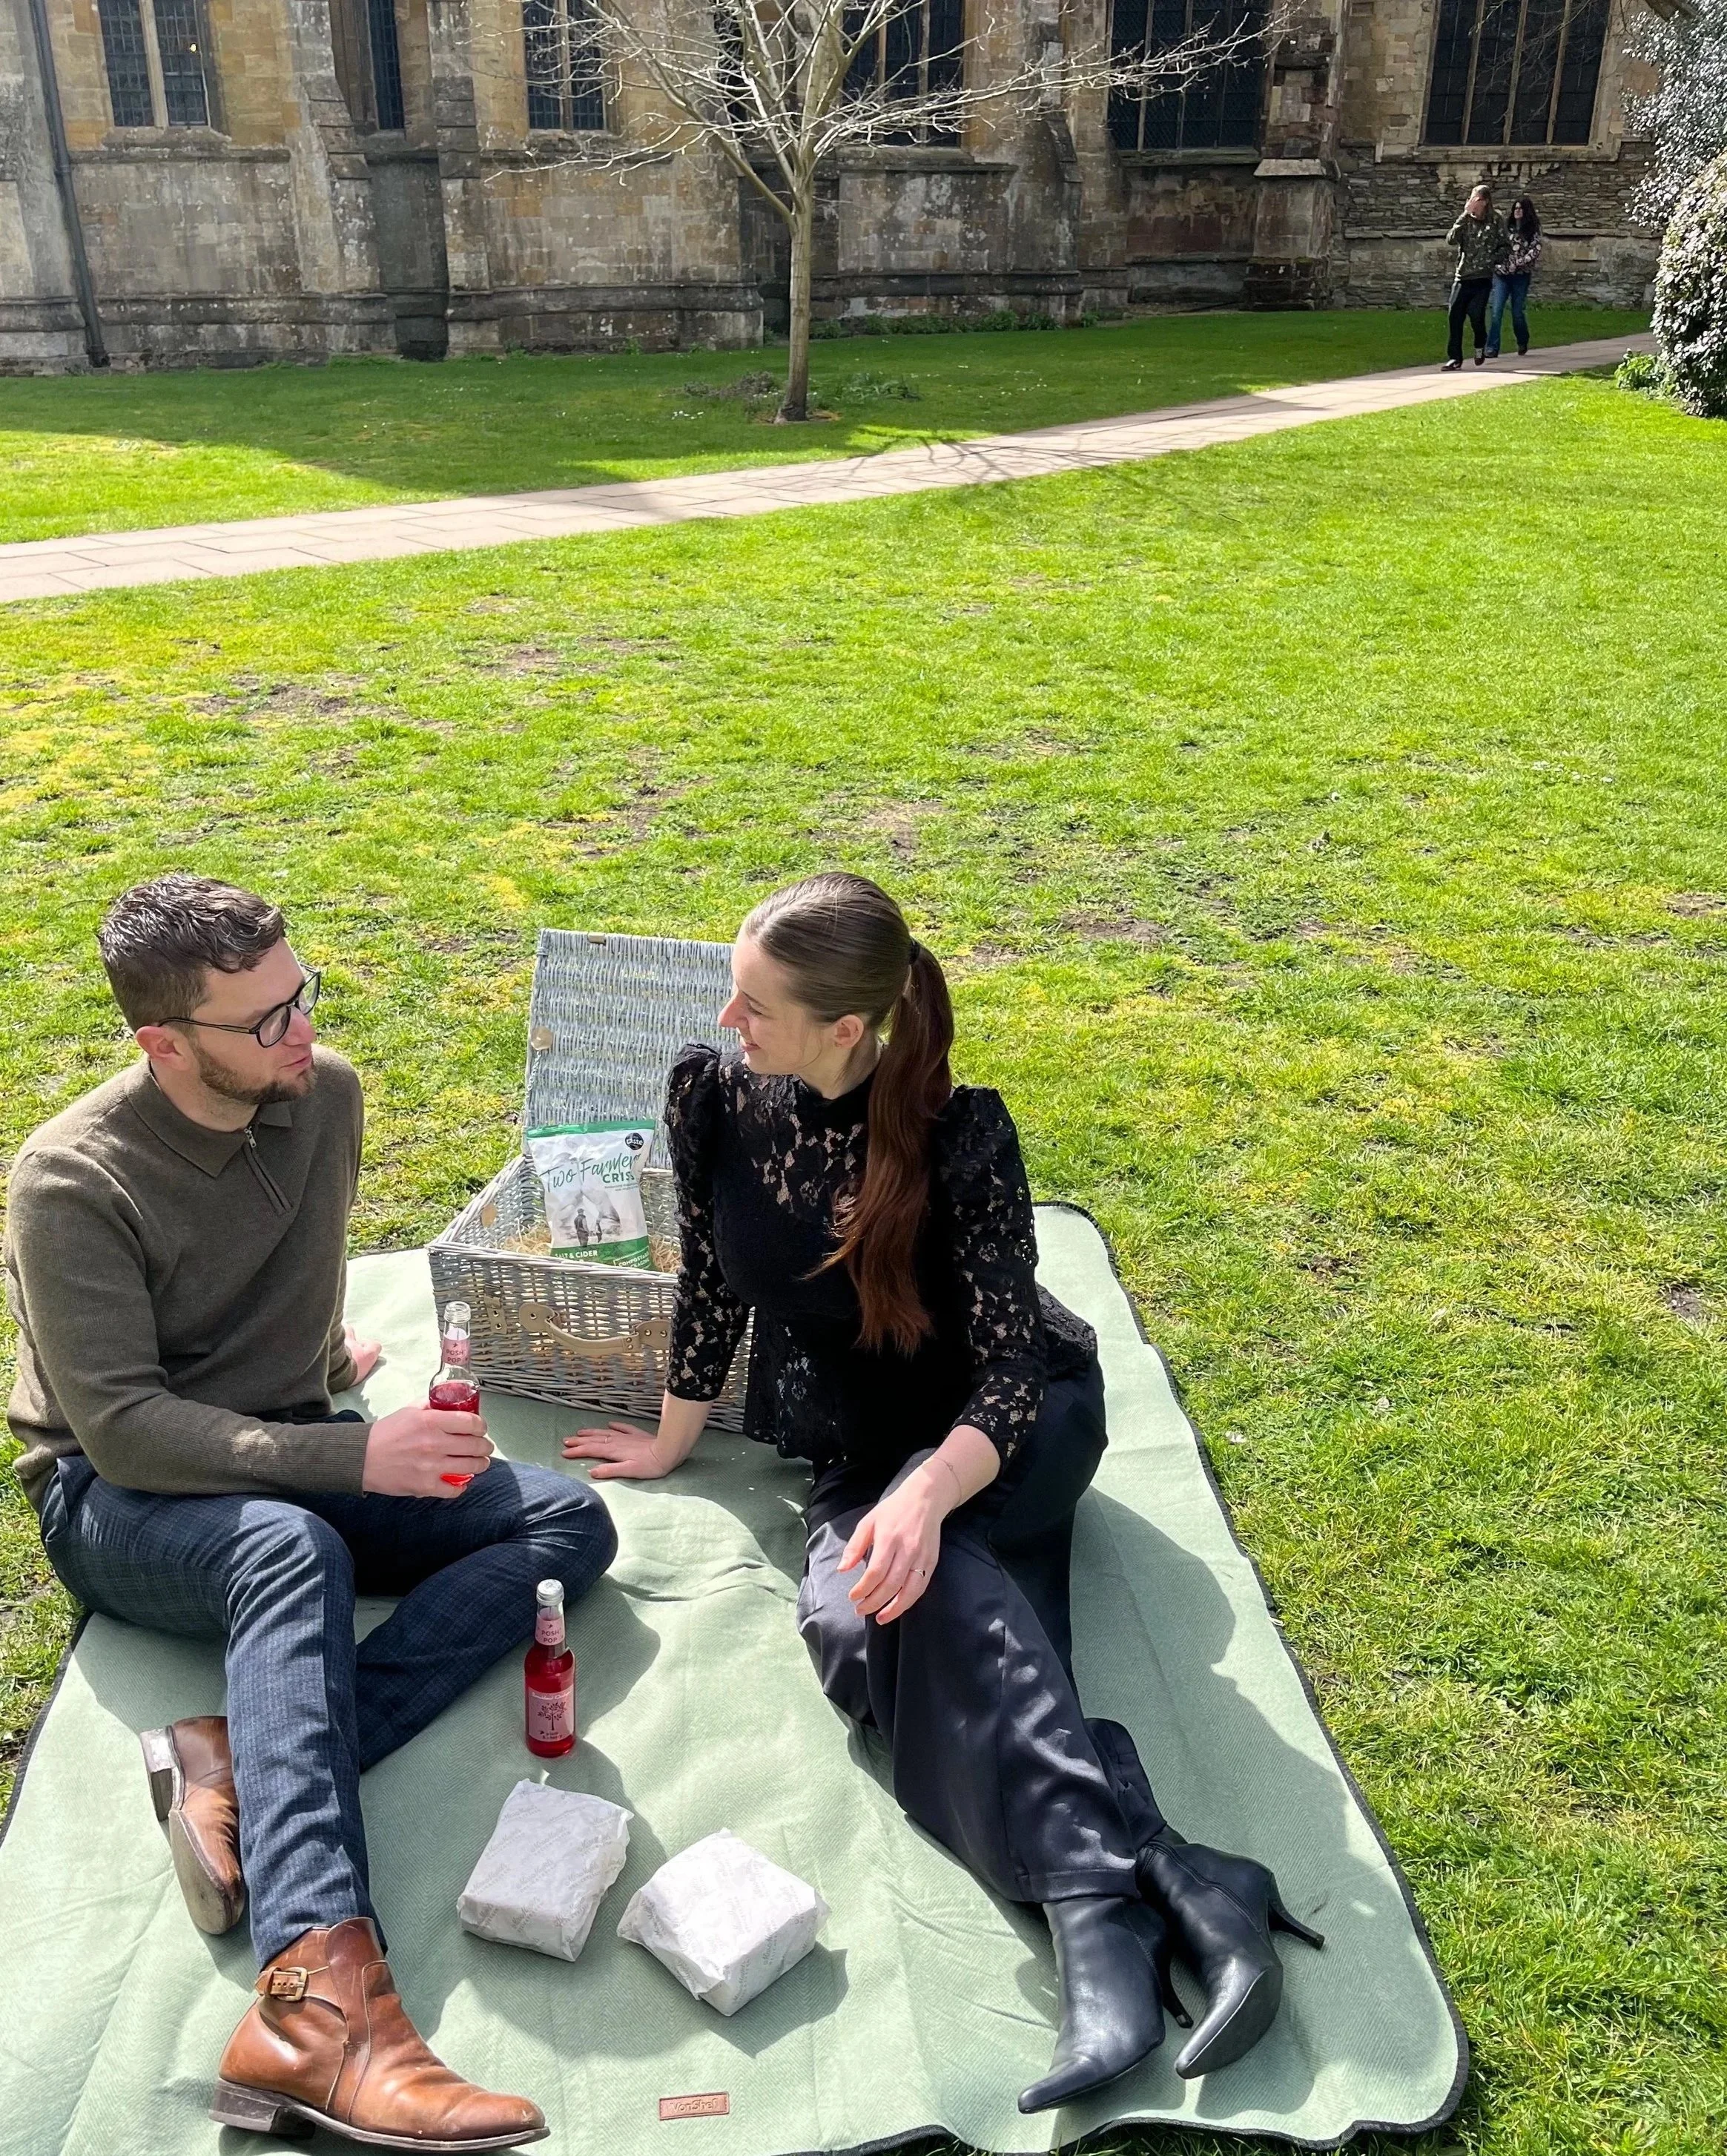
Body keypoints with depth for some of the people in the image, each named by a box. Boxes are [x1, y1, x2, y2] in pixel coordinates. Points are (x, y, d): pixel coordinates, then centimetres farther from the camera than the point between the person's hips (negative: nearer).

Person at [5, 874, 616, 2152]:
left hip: (291, 1460, 6)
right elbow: (121, 1426, -23)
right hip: (122, 1498, -6)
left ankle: (240, 1761, -29)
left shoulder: (325, 1095, -2)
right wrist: (349, 1456, -32)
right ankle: (316, 2006, -51)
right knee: (296, 1551, -40)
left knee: (570, 1522, -14)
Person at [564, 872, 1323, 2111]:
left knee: (893, 1588, -36)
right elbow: (710, 1286, 6)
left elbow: (1010, 1371, -23)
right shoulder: (712, 1098, -9)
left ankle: (1098, 1908, -43)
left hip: (1006, 1431, -3)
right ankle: (1163, 1882, -41)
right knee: (858, 1618, -30)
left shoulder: (957, 1130, -21)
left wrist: (926, 1495, -41)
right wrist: (671, 1446, 17)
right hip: (854, 1453, 4)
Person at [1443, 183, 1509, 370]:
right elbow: (1451, 240, -11)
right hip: (1462, 276, 3)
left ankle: (1481, 345, 14)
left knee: (1476, 314, -14)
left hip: (1483, 278, -2)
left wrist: (1491, 259, -9)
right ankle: (1454, 357, 5)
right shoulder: (1465, 221, 7)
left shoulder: (1496, 222, 2)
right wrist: (1465, 216, -14)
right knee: (1455, 316, -4)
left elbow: (1506, 247, 7)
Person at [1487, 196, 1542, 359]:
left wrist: (1517, 264, -14)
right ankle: (1492, 348, -13)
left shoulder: (1533, 229, 2)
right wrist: (1498, 262, 0)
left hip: (1521, 276, -2)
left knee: (1518, 312, 1)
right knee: (1496, 311, -11)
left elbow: (1535, 251, -5)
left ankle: (1523, 344, 25)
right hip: (1502, 274, 2)